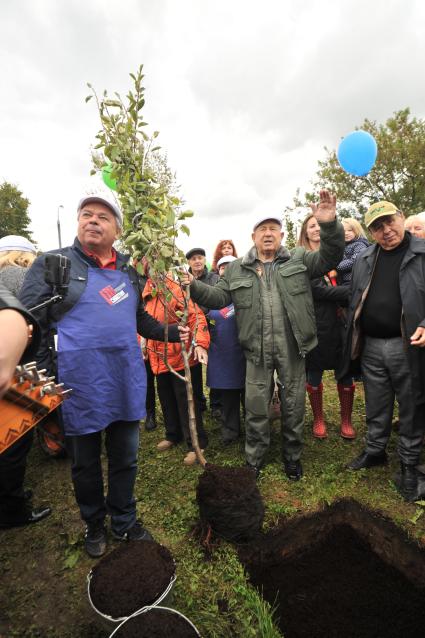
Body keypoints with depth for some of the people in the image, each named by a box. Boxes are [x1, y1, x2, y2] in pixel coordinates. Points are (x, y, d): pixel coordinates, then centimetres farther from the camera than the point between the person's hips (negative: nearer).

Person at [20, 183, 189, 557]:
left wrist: (171, 333, 8)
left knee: (125, 460, 19)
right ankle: (94, 525, 45)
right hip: (79, 389, -3)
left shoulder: (128, 271, 9)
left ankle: (124, 523, 43)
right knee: (86, 465, 19)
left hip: (127, 385, 4)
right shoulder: (52, 265, -5)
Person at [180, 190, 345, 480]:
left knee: (294, 406, 14)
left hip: (292, 349, 0)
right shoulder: (237, 268, 8)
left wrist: (330, 225, -20)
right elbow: (220, 297, 7)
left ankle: (292, 457, 37)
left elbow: (331, 257, -4)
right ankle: (254, 461, 31)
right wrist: (195, 286, -9)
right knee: (256, 408, 10)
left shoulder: (299, 259, 6)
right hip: (257, 351, 1)